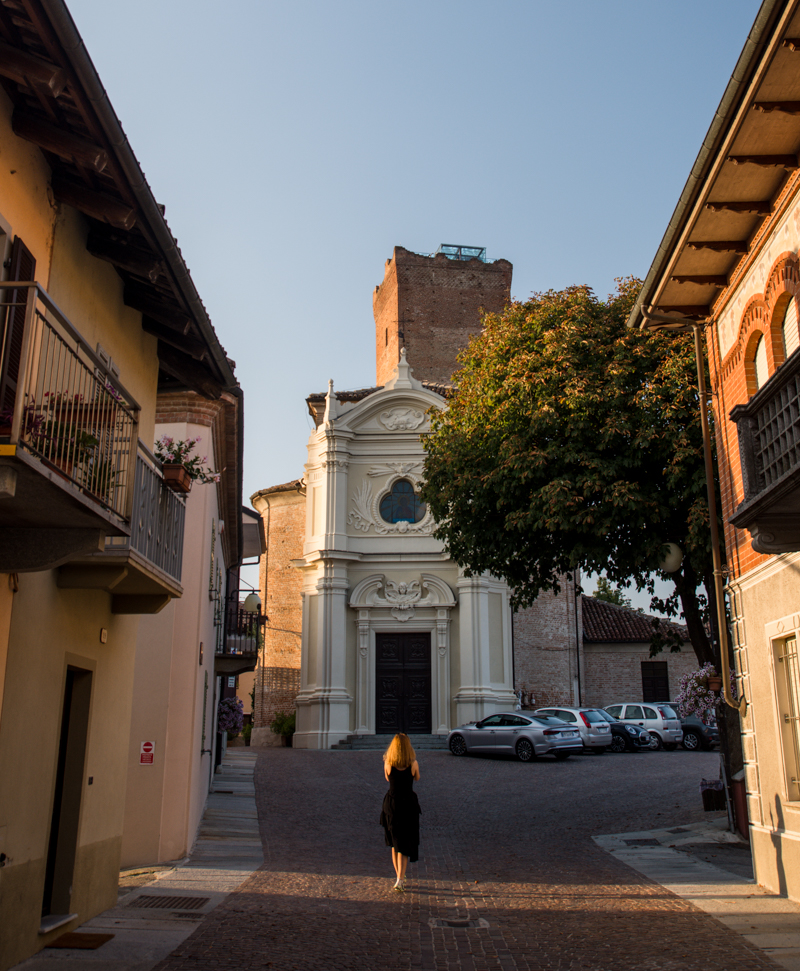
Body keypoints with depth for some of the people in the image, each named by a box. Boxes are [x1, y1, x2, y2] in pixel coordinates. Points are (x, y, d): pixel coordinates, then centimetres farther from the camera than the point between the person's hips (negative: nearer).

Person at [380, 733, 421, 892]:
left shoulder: (388, 763, -8)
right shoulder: (413, 764, -10)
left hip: (391, 805, 1)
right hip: (409, 804, -1)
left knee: (395, 843, 18)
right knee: (405, 844, 6)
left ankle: (399, 877, 25)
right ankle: (400, 880, -6)